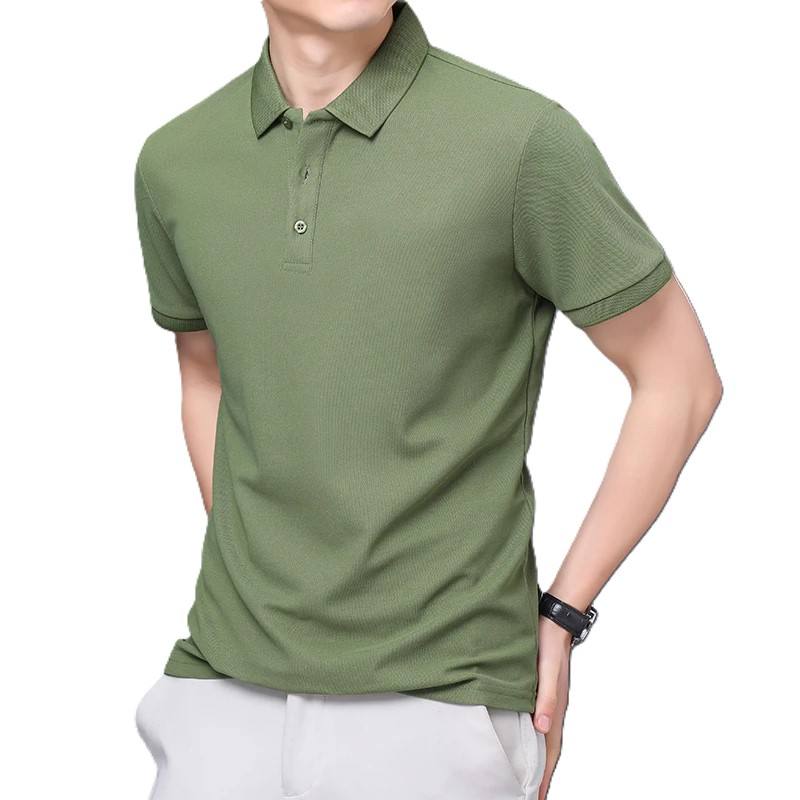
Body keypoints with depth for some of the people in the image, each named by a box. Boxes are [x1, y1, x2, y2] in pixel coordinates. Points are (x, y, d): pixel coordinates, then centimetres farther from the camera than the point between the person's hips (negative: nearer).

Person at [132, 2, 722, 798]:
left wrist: (558, 621, -1)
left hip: (438, 703, -3)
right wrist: (247, 587, 11)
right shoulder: (175, 163, 2)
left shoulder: (521, 139, -12)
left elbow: (681, 380, -2)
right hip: (226, 689, 4)